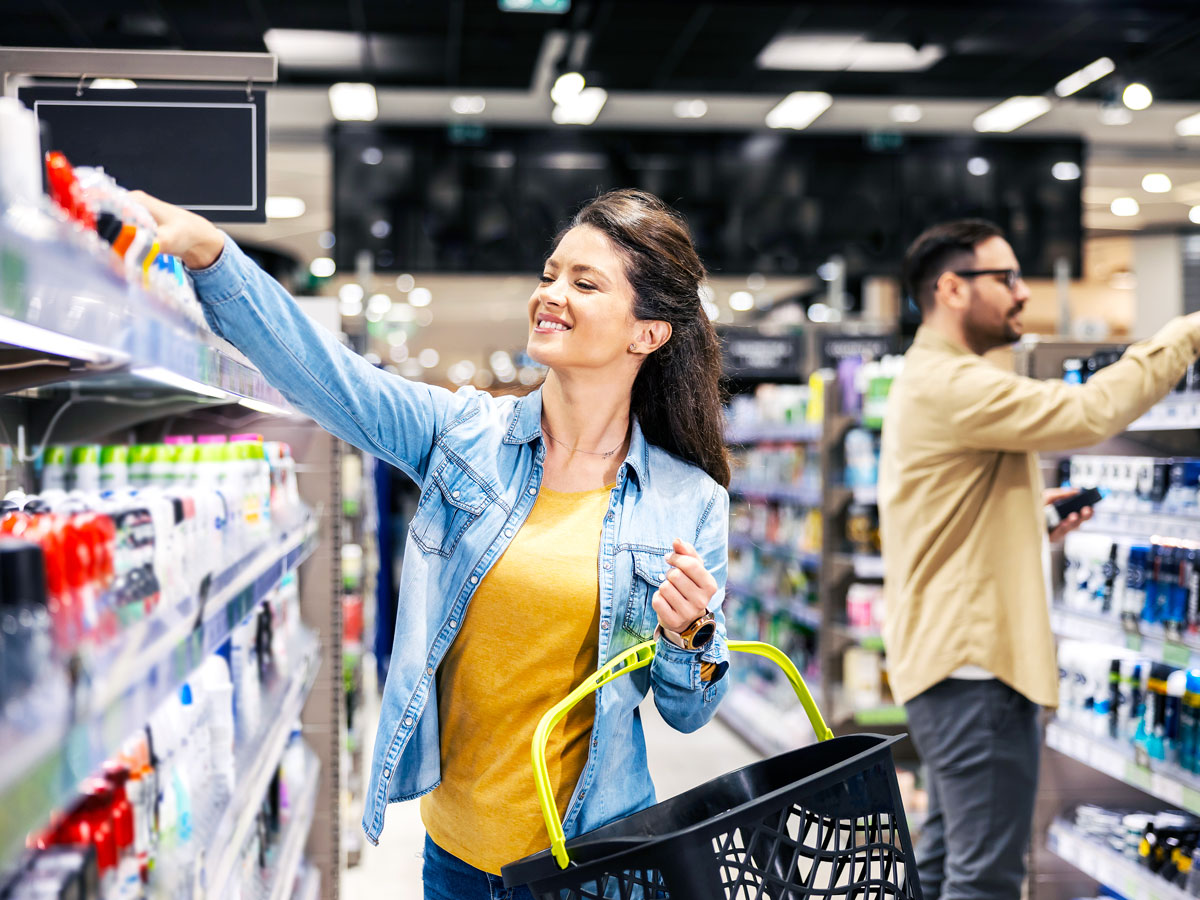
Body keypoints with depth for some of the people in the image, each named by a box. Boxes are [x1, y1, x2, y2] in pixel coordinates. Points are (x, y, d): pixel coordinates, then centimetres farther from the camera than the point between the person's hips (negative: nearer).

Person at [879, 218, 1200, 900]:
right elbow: (1090, 412, -26)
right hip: (974, 664, -12)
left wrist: (1033, 519, 14)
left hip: (950, 658, 12)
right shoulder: (950, 384, -16)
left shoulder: (930, 383, 20)